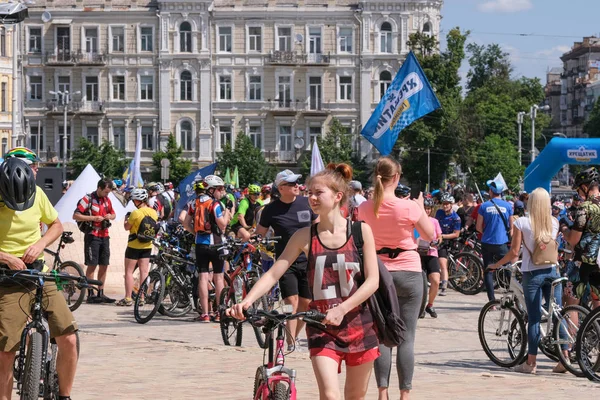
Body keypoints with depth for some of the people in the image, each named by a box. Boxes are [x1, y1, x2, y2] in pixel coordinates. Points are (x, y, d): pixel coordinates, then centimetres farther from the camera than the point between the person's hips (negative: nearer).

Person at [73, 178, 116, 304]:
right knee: (92, 265, -6)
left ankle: (101, 293, 14)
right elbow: (76, 215, -15)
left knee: (104, 265, 7)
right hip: (92, 236, -7)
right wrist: (94, 218, -21)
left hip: (104, 236, 7)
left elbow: (113, 214, 24)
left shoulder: (107, 200, 11)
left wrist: (110, 216, -1)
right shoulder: (88, 199, -10)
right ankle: (90, 294, -2)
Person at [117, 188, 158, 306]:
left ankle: (128, 298, 2)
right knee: (144, 272, 9)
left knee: (129, 271, 3)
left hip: (134, 246, -6)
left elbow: (127, 227, -9)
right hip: (147, 246, 6)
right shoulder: (153, 212, -1)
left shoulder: (135, 213, -19)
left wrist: (126, 220, 8)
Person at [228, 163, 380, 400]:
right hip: (321, 327, -1)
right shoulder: (304, 236, -1)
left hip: (357, 322, 1)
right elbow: (273, 274, -5)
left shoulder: (360, 231, -4)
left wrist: (341, 309, -22)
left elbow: (373, 280, -9)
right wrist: (246, 302, -22)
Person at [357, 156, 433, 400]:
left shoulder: (365, 208, -2)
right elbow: (429, 236, 0)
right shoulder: (409, 207, -13)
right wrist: (420, 207, 10)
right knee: (406, 338, 1)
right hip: (408, 273, -3)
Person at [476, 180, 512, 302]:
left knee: (488, 271, 5)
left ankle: (492, 301, 0)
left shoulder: (484, 206, -2)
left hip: (487, 243, 0)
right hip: (502, 243, 0)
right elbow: (512, 226, 7)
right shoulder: (507, 206, -1)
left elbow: (478, 227, 2)